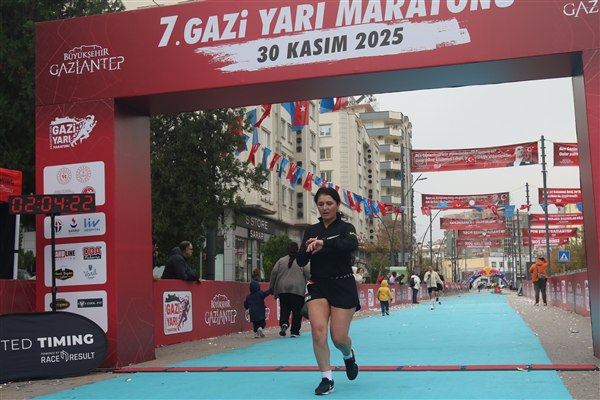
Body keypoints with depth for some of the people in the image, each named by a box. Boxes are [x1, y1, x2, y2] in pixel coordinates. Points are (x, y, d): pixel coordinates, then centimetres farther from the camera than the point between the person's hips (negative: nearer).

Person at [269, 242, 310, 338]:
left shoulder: (281, 261, 7)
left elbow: (273, 273, 6)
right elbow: (308, 273, -4)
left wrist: (272, 288, 14)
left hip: (283, 290, 2)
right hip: (298, 290, -2)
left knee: (284, 309, 12)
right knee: (297, 311, 5)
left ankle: (284, 323, -14)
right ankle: (294, 332, 4)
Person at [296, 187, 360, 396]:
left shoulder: (346, 227, -5)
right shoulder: (311, 231, 7)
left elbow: (352, 244, -28)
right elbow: (301, 261, 2)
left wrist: (324, 243, -43)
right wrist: (309, 250, -21)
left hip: (343, 286, -3)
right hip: (318, 286, 3)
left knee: (339, 337, -2)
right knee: (318, 330, -16)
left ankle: (349, 355, 35)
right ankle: (326, 379, -4)